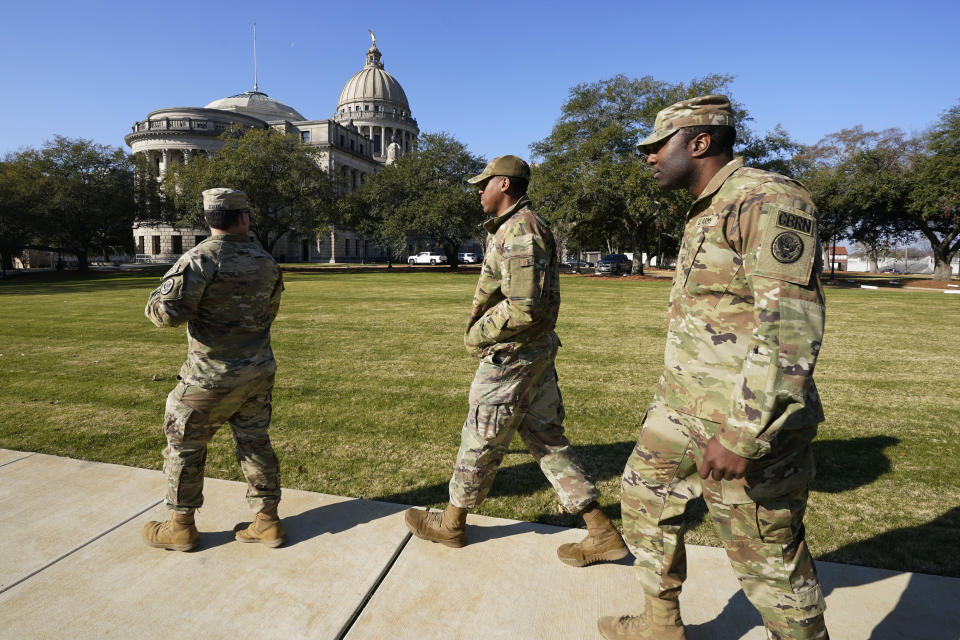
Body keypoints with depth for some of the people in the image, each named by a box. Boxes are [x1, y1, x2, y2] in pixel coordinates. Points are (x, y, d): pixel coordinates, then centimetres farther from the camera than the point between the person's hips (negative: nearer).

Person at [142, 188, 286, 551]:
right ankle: (267, 522, 21)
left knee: (184, 444, 13)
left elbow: (167, 312, -22)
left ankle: (181, 527, 26)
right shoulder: (266, 262, 2)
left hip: (213, 376, -5)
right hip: (259, 372, 6)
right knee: (255, 442, 14)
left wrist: (157, 302, 0)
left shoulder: (201, 258, -17)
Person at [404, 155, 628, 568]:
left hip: (511, 356, -10)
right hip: (538, 351, 10)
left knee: (481, 441, 7)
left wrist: (478, 335, -14)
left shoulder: (518, 231, -19)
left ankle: (451, 524, 30)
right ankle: (602, 535, 19)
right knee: (547, 440, 14)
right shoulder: (523, 226, 15)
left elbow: (525, 307, -27)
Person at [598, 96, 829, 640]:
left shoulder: (768, 200, -16)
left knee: (769, 557, 5)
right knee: (645, 493, 19)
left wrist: (743, 434, -28)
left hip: (744, 418, -10)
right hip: (682, 406, 10)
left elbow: (790, 329, -24)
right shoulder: (707, 213, 15)